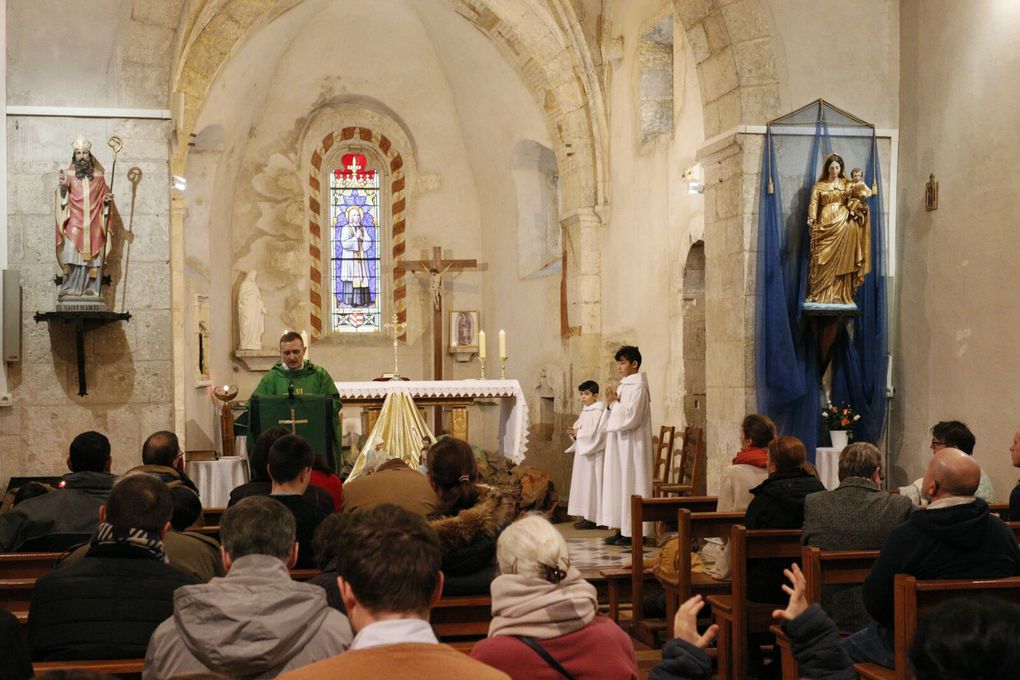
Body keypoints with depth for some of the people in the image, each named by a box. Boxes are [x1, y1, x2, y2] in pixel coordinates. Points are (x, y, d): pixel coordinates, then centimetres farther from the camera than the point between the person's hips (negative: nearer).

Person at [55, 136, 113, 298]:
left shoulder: (98, 176, 11)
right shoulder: (68, 174, 5)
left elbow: (104, 197, 18)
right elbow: (63, 199, -3)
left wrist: (107, 200, -4)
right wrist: (62, 187, -22)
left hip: (93, 226, 2)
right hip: (74, 224, -2)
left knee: (92, 258, -1)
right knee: (72, 254, -11)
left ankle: (91, 289, 1)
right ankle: (70, 289, -9)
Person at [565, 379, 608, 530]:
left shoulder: (599, 412, -12)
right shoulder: (585, 412, 16)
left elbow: (596, 433, -21)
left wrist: (578, 433, -14)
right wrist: (575, 433, -1)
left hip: (593, 455, -9)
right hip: (583, 452, 9)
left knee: (591, 483, -7)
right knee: (583, 484, 9)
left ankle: (592, 518, -4)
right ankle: (587, 516, 14)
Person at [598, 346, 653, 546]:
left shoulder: (638, 387, -13)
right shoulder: (624, 385, 15)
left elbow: (631, 417, -21)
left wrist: (613, 404, -10)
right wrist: (613, 403, 1)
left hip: (632, 445, -9)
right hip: (620, 444, 9)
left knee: (630, 483, -6)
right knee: (618, 483, 8)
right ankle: (622, 529, 11)